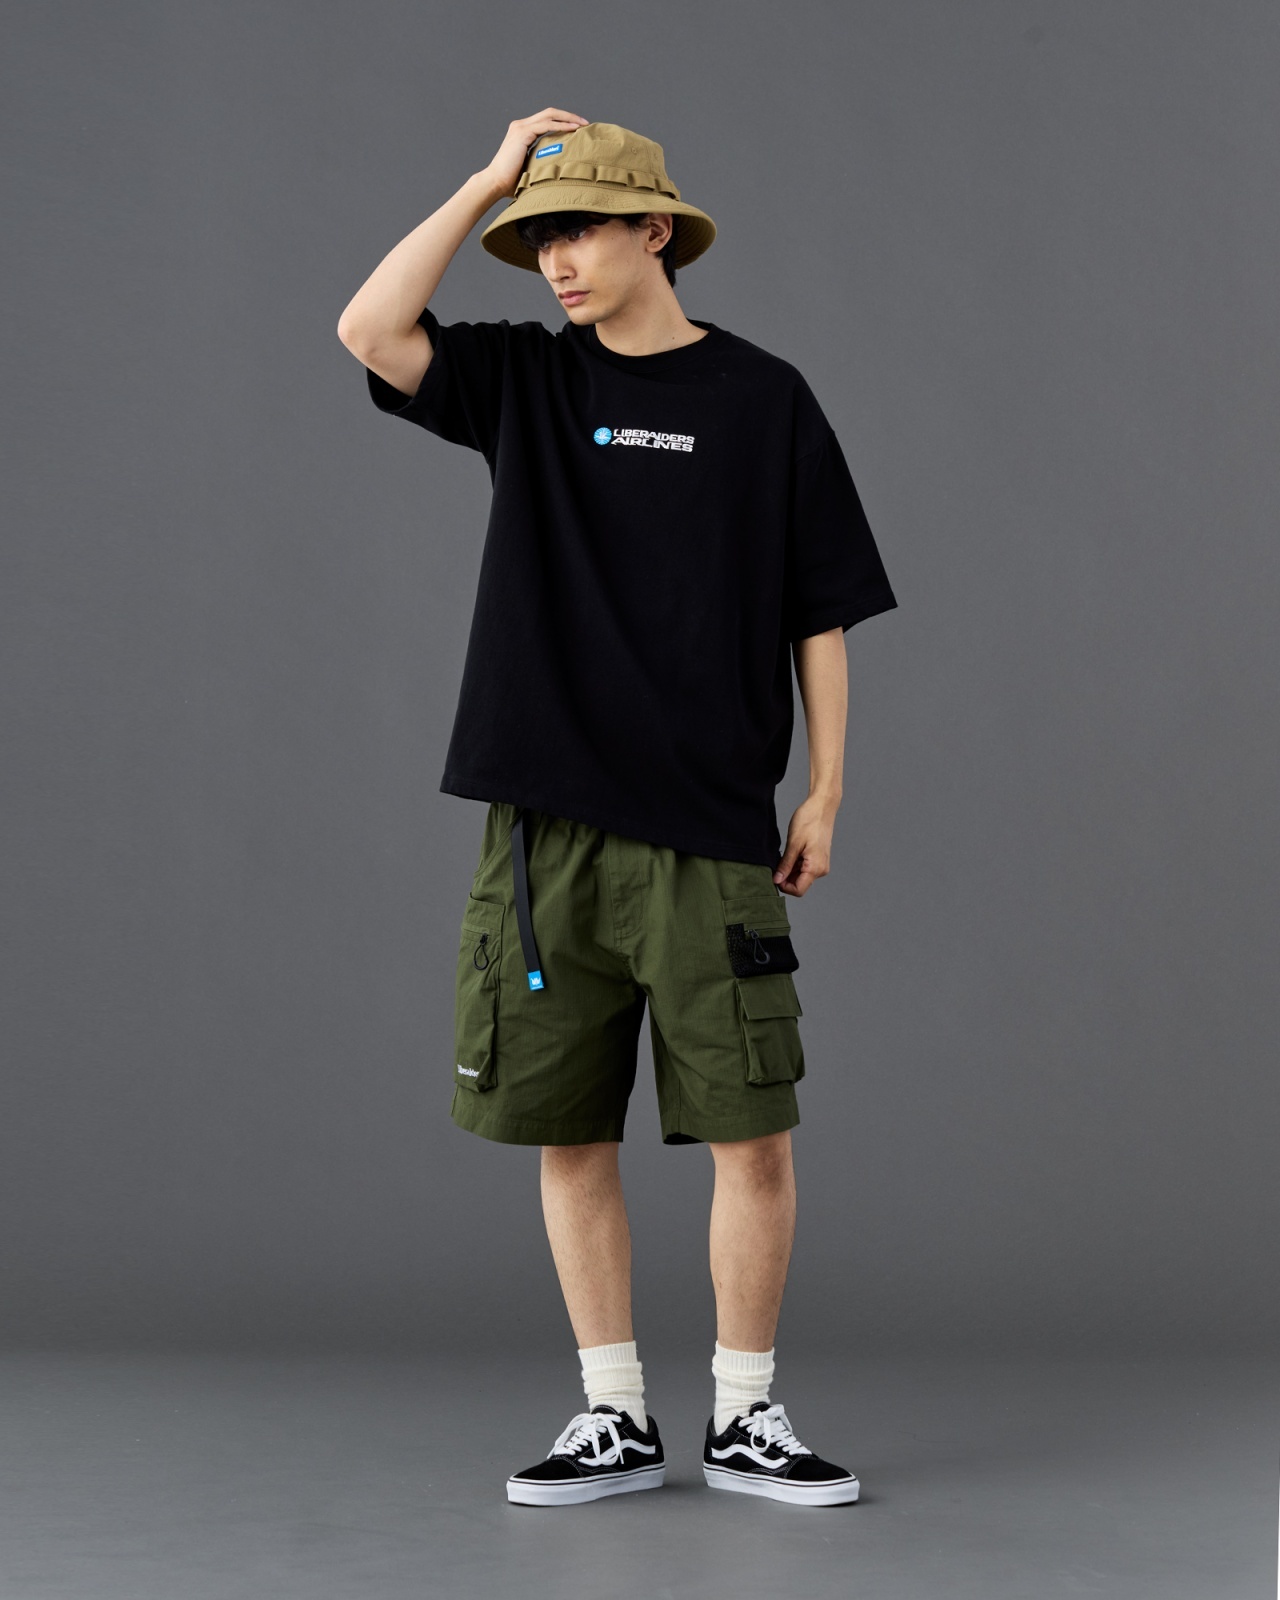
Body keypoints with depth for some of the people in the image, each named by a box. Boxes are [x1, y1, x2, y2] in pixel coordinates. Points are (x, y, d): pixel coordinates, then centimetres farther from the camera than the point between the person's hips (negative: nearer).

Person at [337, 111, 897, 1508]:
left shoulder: (763, 399, 5)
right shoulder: (522, 381, 9)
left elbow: (821, 613, 6)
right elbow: (370, 330, -7)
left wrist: (824, 791, 1)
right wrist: (489, 181, -4)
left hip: (712, 829, -2)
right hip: (546, 827, 2)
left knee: (753, 1135, -2)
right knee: (570, 1137, 5)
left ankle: (744, 1418, 13)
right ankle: (615, 1419, 17)